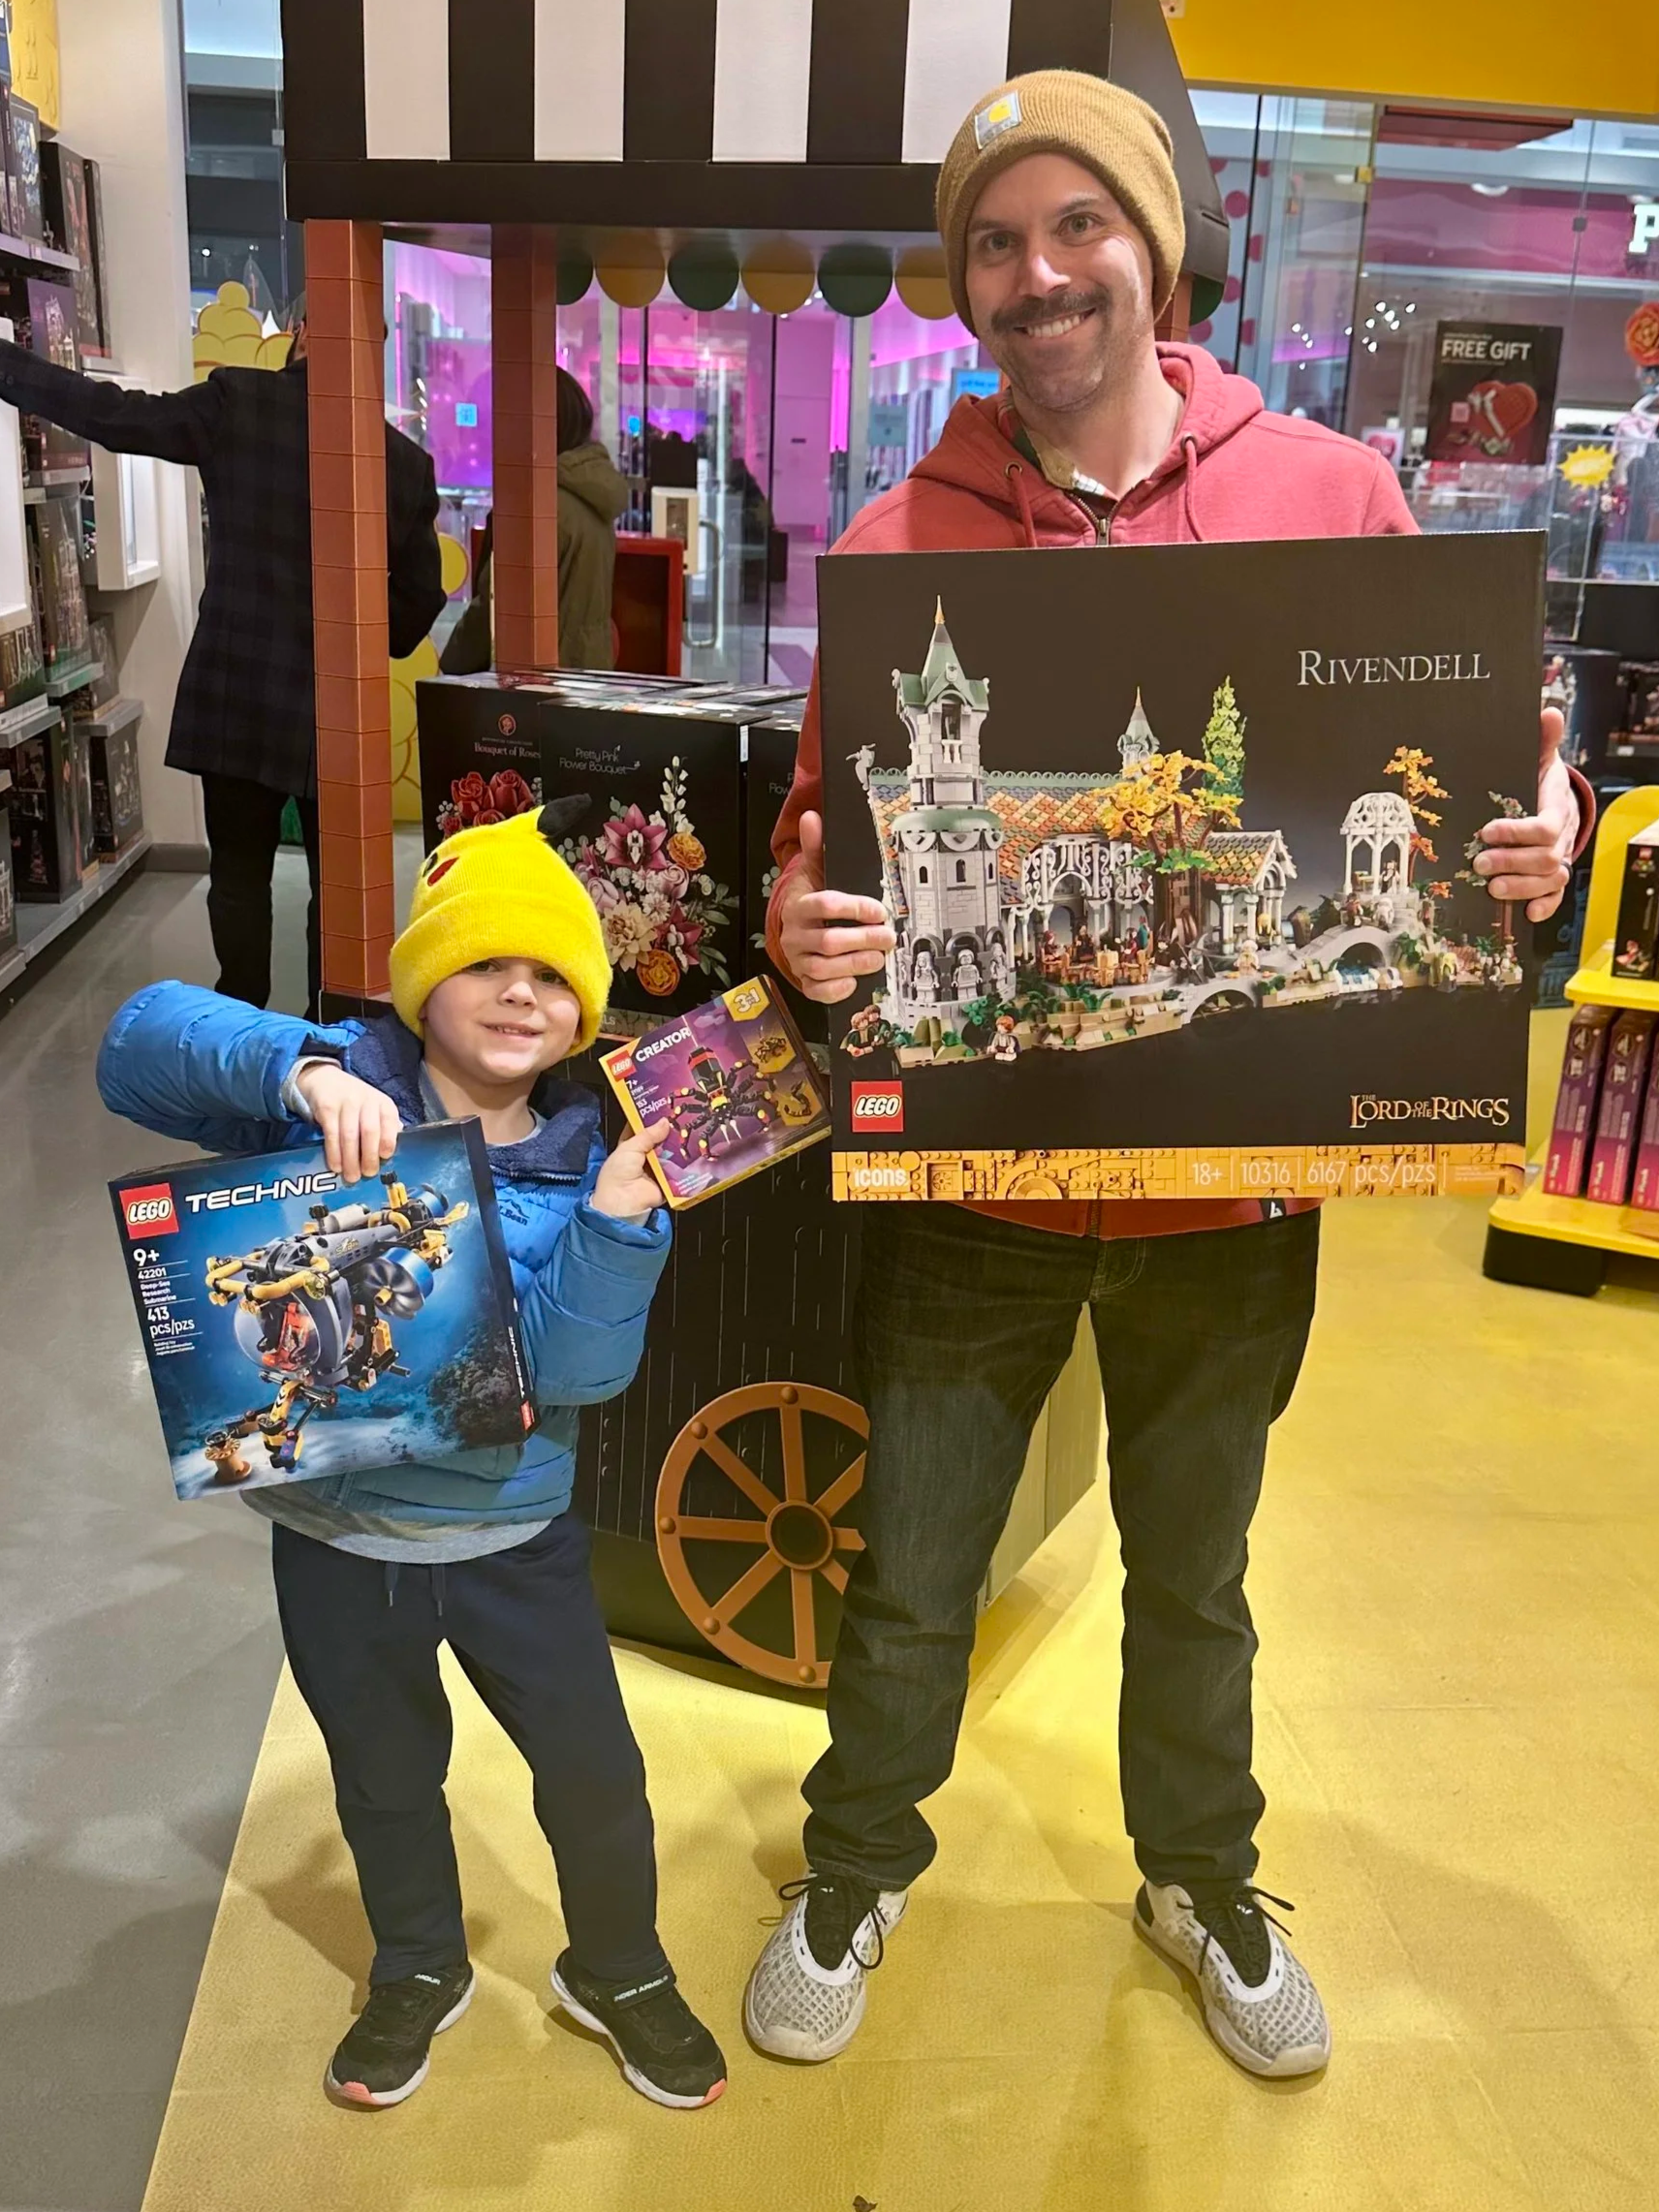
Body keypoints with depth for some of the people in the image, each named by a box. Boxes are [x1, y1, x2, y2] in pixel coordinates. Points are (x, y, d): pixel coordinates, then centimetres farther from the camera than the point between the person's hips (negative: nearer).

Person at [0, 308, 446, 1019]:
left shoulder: (237, 403, -7)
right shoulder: (408, 460, -1)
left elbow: (111, 414, -5)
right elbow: (421, 595, 4)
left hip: (233, 697, -1)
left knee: (238, 873, 12)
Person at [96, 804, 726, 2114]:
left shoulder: (583, 1160, -9)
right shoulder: (342, 1096, -14)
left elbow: (578, 1369, -18)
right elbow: (146, 1039, -27)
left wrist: (618, 1214, -32)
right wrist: (301, 1071, -44)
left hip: (515, 1534, 1)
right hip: (338, 1536, 0)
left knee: (594, 1770, 11)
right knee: (387, 1775, 22)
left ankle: (619, 1970, 42)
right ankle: (419, 1971, 51)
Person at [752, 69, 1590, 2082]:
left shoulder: (1331, 493, -4)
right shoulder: (901, 539, -6)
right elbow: (825, 828, -2)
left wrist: (1534, 834, -15)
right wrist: (802, 923, -24)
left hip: (1232, 1174, 1)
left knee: (1193, 1579, 22)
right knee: (908, 1586, 13)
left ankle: (1202, 1878, 50)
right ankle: (855, 1873, 43)